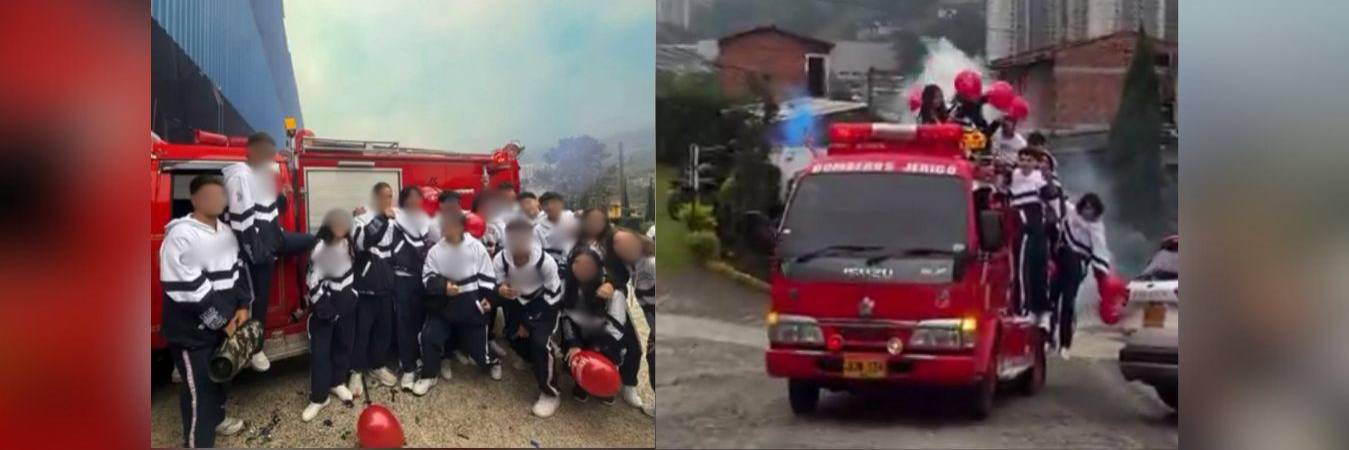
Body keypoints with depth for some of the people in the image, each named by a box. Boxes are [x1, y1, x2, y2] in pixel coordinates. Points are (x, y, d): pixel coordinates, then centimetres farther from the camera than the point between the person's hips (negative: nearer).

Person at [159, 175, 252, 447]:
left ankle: (216, 419, 47)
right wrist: (222, 319, -19)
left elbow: (238, 270, 13)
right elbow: (185, 290, -24)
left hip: (222, 323, 9)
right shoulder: (181, 236, -22)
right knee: (198, 386, -4)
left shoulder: (226, 232, 6)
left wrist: (242, 306, -2)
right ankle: (198, 441, 7)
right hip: (191, 330, -9)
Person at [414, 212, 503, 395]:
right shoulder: (435, 250, -6)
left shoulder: (476, 247, -9)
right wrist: (443, 286, -25)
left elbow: (487, 276, -3)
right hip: (443, 305, 2)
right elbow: (428, 278, -6)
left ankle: (491, 362, 43)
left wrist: (487, 298, -13)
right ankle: (428, 376, 5)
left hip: (471, 306, -1)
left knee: (476, 345, 7)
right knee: (429, 336, -15)